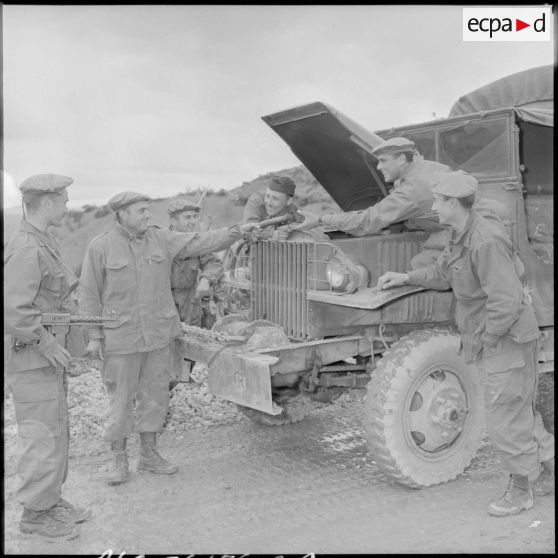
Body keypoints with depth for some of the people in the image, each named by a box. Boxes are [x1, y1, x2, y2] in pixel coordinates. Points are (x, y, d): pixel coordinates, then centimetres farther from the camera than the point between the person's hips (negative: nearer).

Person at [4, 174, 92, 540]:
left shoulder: (43, 244, 12)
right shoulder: (26, 249, -20)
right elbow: (13, 310, -26)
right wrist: (46, 342, -21)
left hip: (49, 358, 10)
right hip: (30, 361, -10)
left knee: (56, 431, 18)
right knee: (41, 436, 0)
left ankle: (51, 499, 31)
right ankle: (35, 513, 15)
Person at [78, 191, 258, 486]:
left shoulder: (160, 238, 3)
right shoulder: (100, 247, -8)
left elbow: (199, 242, -1)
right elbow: (89, 295, -5)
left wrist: (237, 231, -10)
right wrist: (94, 336, -8)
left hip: (159, 335, 4)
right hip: (120, 338, -4)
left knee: (155, 395, 12)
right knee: (120, 399, 5)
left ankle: (149, 455, 27)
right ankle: (119, 460, 22)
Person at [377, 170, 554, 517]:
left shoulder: (486, 242, -27)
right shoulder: (462, 236, 5)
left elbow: (506, 303, -29)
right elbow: (442, 274, 19)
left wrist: (480, 343, -20)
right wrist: (406, 277, 8)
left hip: (506, 341, -9)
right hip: (494, 339, 9)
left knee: (506, 419, 3)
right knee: (520, 411, 21)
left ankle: (521, 490, 22)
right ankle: (548, 465, 38)